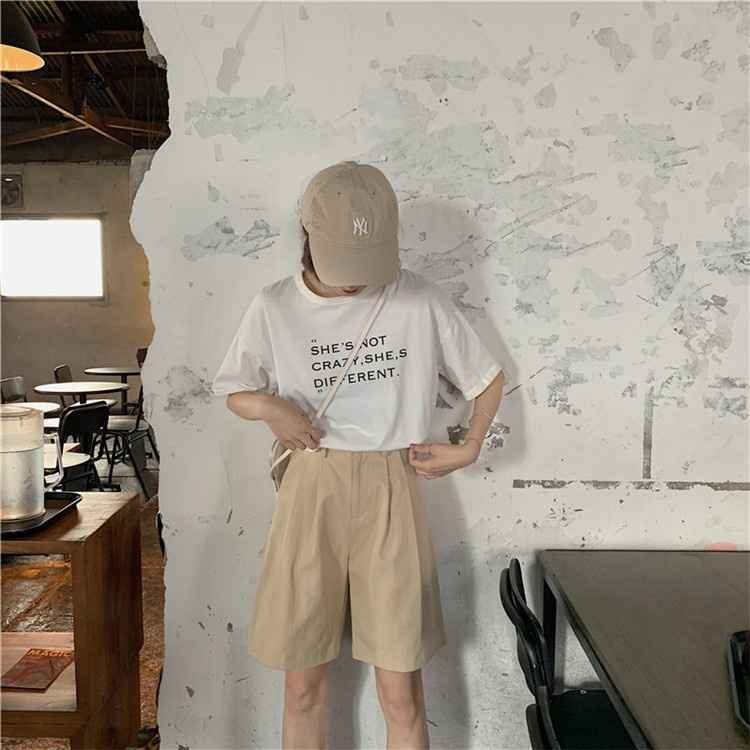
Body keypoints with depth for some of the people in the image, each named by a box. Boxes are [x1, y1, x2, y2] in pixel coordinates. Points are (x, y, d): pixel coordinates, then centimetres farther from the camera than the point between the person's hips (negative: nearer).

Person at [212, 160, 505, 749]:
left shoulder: (423, 302, -3)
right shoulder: (274, 308, -1)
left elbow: (489, 378, 10)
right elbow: (233, 391, 12)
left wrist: (470, 449, -1)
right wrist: (268, 405, -9)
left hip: (391, 496, -1)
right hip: (310, 495, 1)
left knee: (402, 695, 6)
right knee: (304, 687, 11)